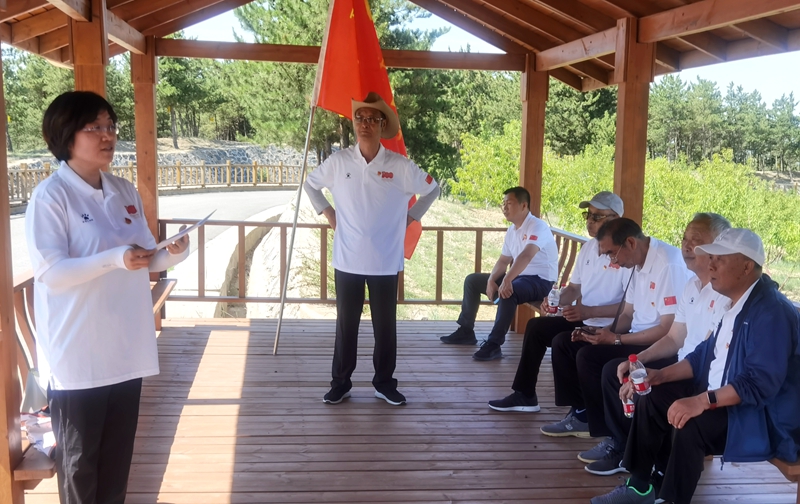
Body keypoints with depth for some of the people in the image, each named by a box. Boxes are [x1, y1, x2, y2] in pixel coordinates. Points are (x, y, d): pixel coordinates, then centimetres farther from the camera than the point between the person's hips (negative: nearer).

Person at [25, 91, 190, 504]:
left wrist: (173, 254, -11)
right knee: (79, 456, 9)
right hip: (77, 353, -6)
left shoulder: (125, 192, 8)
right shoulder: (50, 197, -12)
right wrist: (115, 259, -30)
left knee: (118, 451, 18)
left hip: (126, 346, 6)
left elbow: (145, 258, 11)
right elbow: (50, 273, -18)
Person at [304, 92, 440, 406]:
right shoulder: (338, 162, -2)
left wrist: (411, 217, 5)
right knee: (346, 324, 9)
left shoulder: (400, 166, -5)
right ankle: (340, 383, 21)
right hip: (347, 261, 0)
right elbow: (310, 184, 16)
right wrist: (328, 214, 7)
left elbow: (432, 190, 10)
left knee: (385, 325, 9)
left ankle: (384, 382, 24)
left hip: (386, 262, 0)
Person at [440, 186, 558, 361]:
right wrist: (491, 280, -6)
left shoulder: (537, 227, -19)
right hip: (517, 277, 10)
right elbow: (503, 261, 13)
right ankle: (466, 331, 16)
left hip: (540, 280, -9)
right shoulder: (512, 230, 9)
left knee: (507, 292, -40)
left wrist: (506, 281, -47)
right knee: (472, 280, 10)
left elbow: (526, 256, -35)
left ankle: (494, 344, -34)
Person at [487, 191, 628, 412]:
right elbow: (574, 288, 17)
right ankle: (524, 395, 20)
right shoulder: (588, 247, 10)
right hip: (584, 320, 10)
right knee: (536, 326, 10)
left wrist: (590, 311, -28)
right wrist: (557, 301, -4)